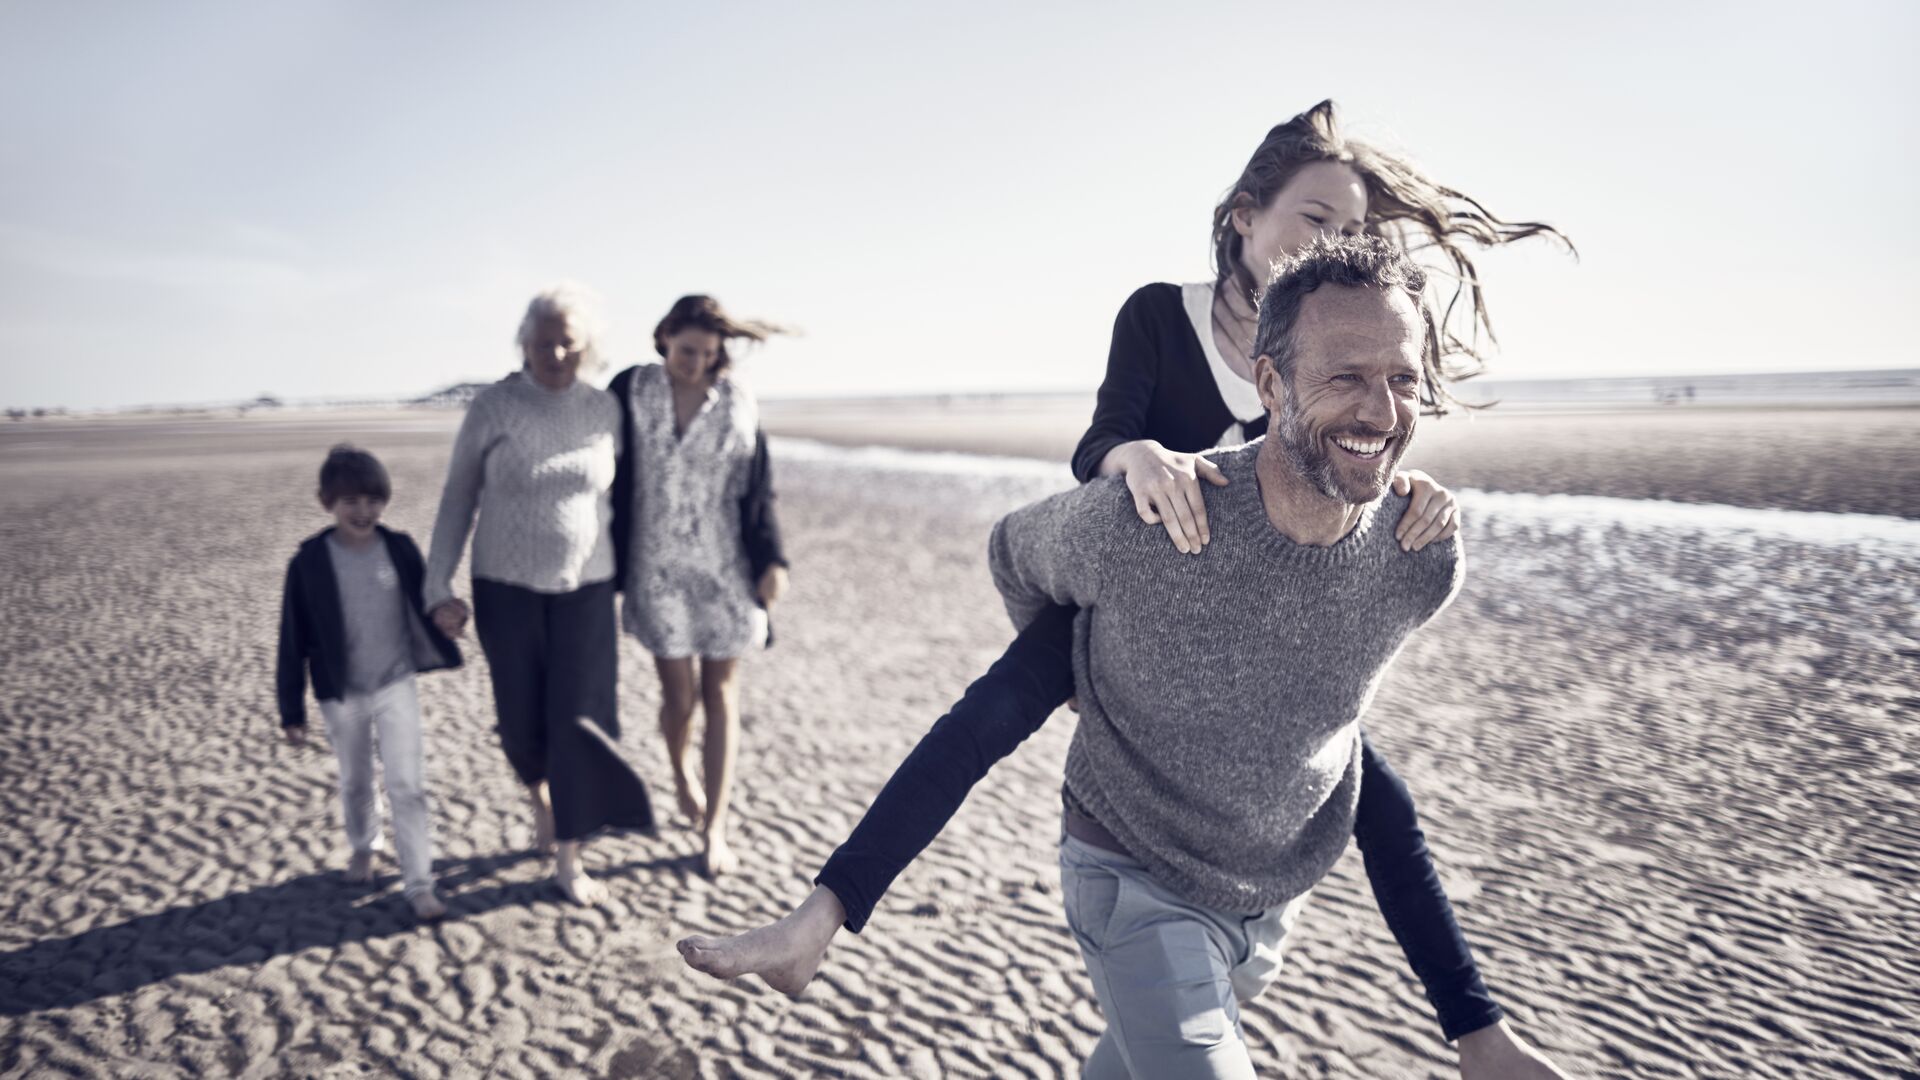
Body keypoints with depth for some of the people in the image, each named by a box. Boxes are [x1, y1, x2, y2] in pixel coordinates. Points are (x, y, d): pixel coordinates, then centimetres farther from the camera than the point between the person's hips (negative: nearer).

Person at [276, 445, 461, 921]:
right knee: (355, 783, 20)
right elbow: (294, 640, -6)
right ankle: (363, 846, 47)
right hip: (342, 695, 0)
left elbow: (424, 605, 7)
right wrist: (292, 710, -4)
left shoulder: (400, 549, -7)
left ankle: (419, 885, 1)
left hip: (396, 686, 0)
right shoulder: (309, 562, -11)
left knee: (407, 785, -5)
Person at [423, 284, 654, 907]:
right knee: (523, 721, 8)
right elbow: (457, 500, -4)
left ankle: (569, 862, 11)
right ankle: (540, 795, 42)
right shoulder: (491, 409, -10)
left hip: (584, 591, 1)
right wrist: (437, 589, -8)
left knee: (578, 723, -2)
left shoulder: (604, 410, -3)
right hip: (507, 589, -1)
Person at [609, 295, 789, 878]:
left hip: (724, 568, 1)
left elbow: (757, 487, 1)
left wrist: (772, 559, -4)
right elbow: (612, 479, 1)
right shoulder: (630, 391, -4)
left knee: (720, 693, 3)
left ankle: (714, 829, 12)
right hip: (659, 568, 0)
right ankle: (681, 774, 36)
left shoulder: (737, 400, -3)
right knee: (678, 693, 2)